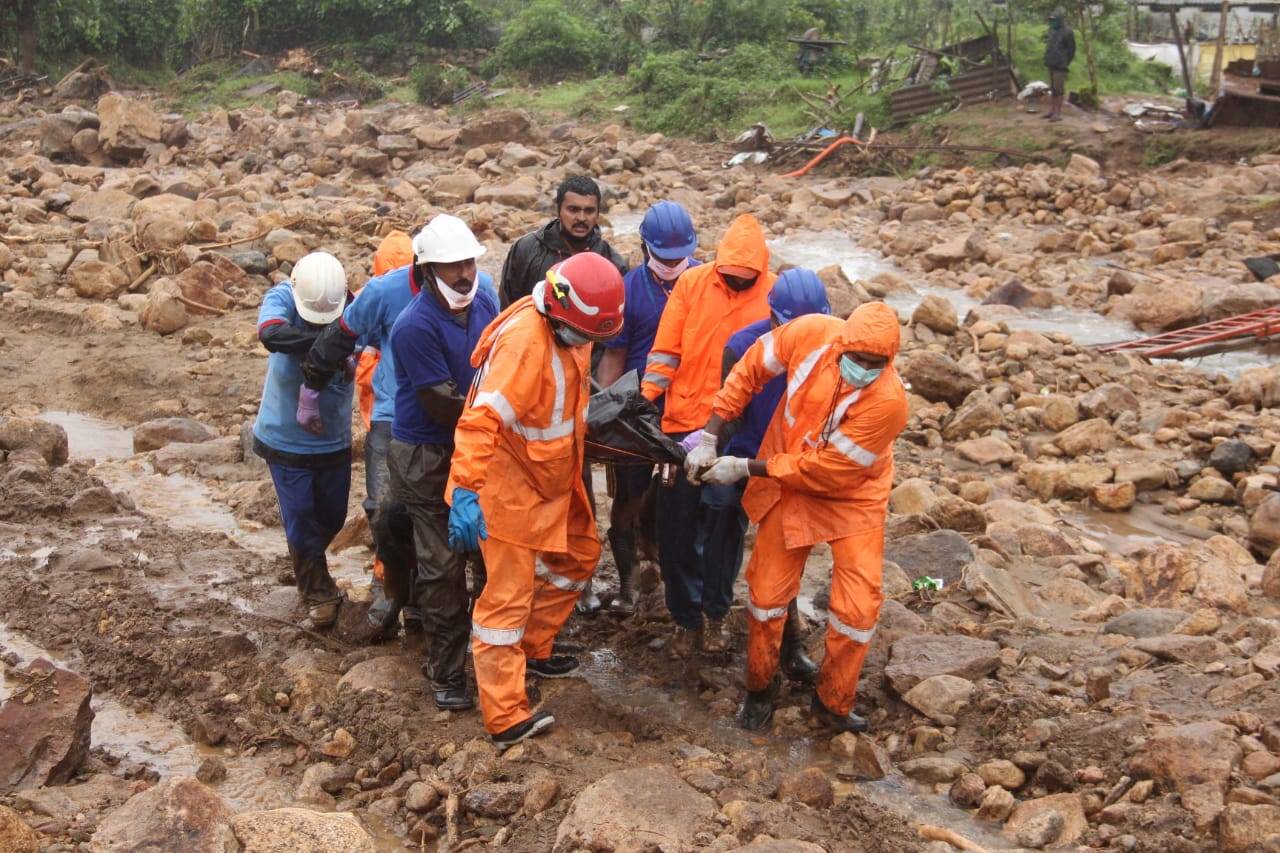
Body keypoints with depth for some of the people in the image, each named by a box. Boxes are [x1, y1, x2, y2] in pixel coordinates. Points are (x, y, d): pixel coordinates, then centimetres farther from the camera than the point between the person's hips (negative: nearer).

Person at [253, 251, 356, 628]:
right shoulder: (281, 297, -20)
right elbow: (271, 334, -41)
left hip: (334, 441, 3)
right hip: (285, 440, -2)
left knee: (332, 516, 20)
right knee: (300, 519, 5)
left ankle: (306, 564, 51)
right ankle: (318, 592, 27)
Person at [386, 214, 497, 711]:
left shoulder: (485, 301, -1)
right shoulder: (416, 325, -22)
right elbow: (443, 403, -21)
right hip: (429, 456, -6)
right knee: (443, 565, 0)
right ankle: (447, 674, 12)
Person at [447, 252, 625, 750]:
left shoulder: (567, 325, -3)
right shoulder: (524, 341, -31)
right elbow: (480, 420, -38)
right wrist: (465, 493, -44)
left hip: (553, 476, 9)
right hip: (510, 482, -9)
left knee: (579, 557, 21)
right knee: (509, 595, -5)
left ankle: (532, 651, 37)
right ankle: (505, 719, 2)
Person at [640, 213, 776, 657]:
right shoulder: (691, 282, -3)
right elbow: (666, 349, -1)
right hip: (683, 424, 1)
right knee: (676, 528, 7)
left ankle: (716, 613, 31)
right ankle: (686, 618, 24)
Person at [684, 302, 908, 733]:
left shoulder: (888, 401, -32)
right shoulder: (812, 333, -24)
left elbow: (822, 471, -27)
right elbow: (751, 368, -7)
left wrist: (746, 468, -21)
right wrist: (709, 438, -9)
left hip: (851, 496, -2)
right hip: (787, 487, 3)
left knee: (858, 607, -3)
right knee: (766, 592, 10)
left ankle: (833, 703, 21)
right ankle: (760, 690, 33)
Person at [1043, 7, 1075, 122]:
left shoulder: (1067, 32, -11)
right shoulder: (1052, 30, 13)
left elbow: (1071, 50, -8)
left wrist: (1065, 63, -6)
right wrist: (1047, 60, 15)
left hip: (1060, 66, -8)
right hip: (1051, 65, 8)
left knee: (1059, 90, -7)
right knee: (1052, 89, 12)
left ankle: (1058, 113, -5)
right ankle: (1052, 111, 18)